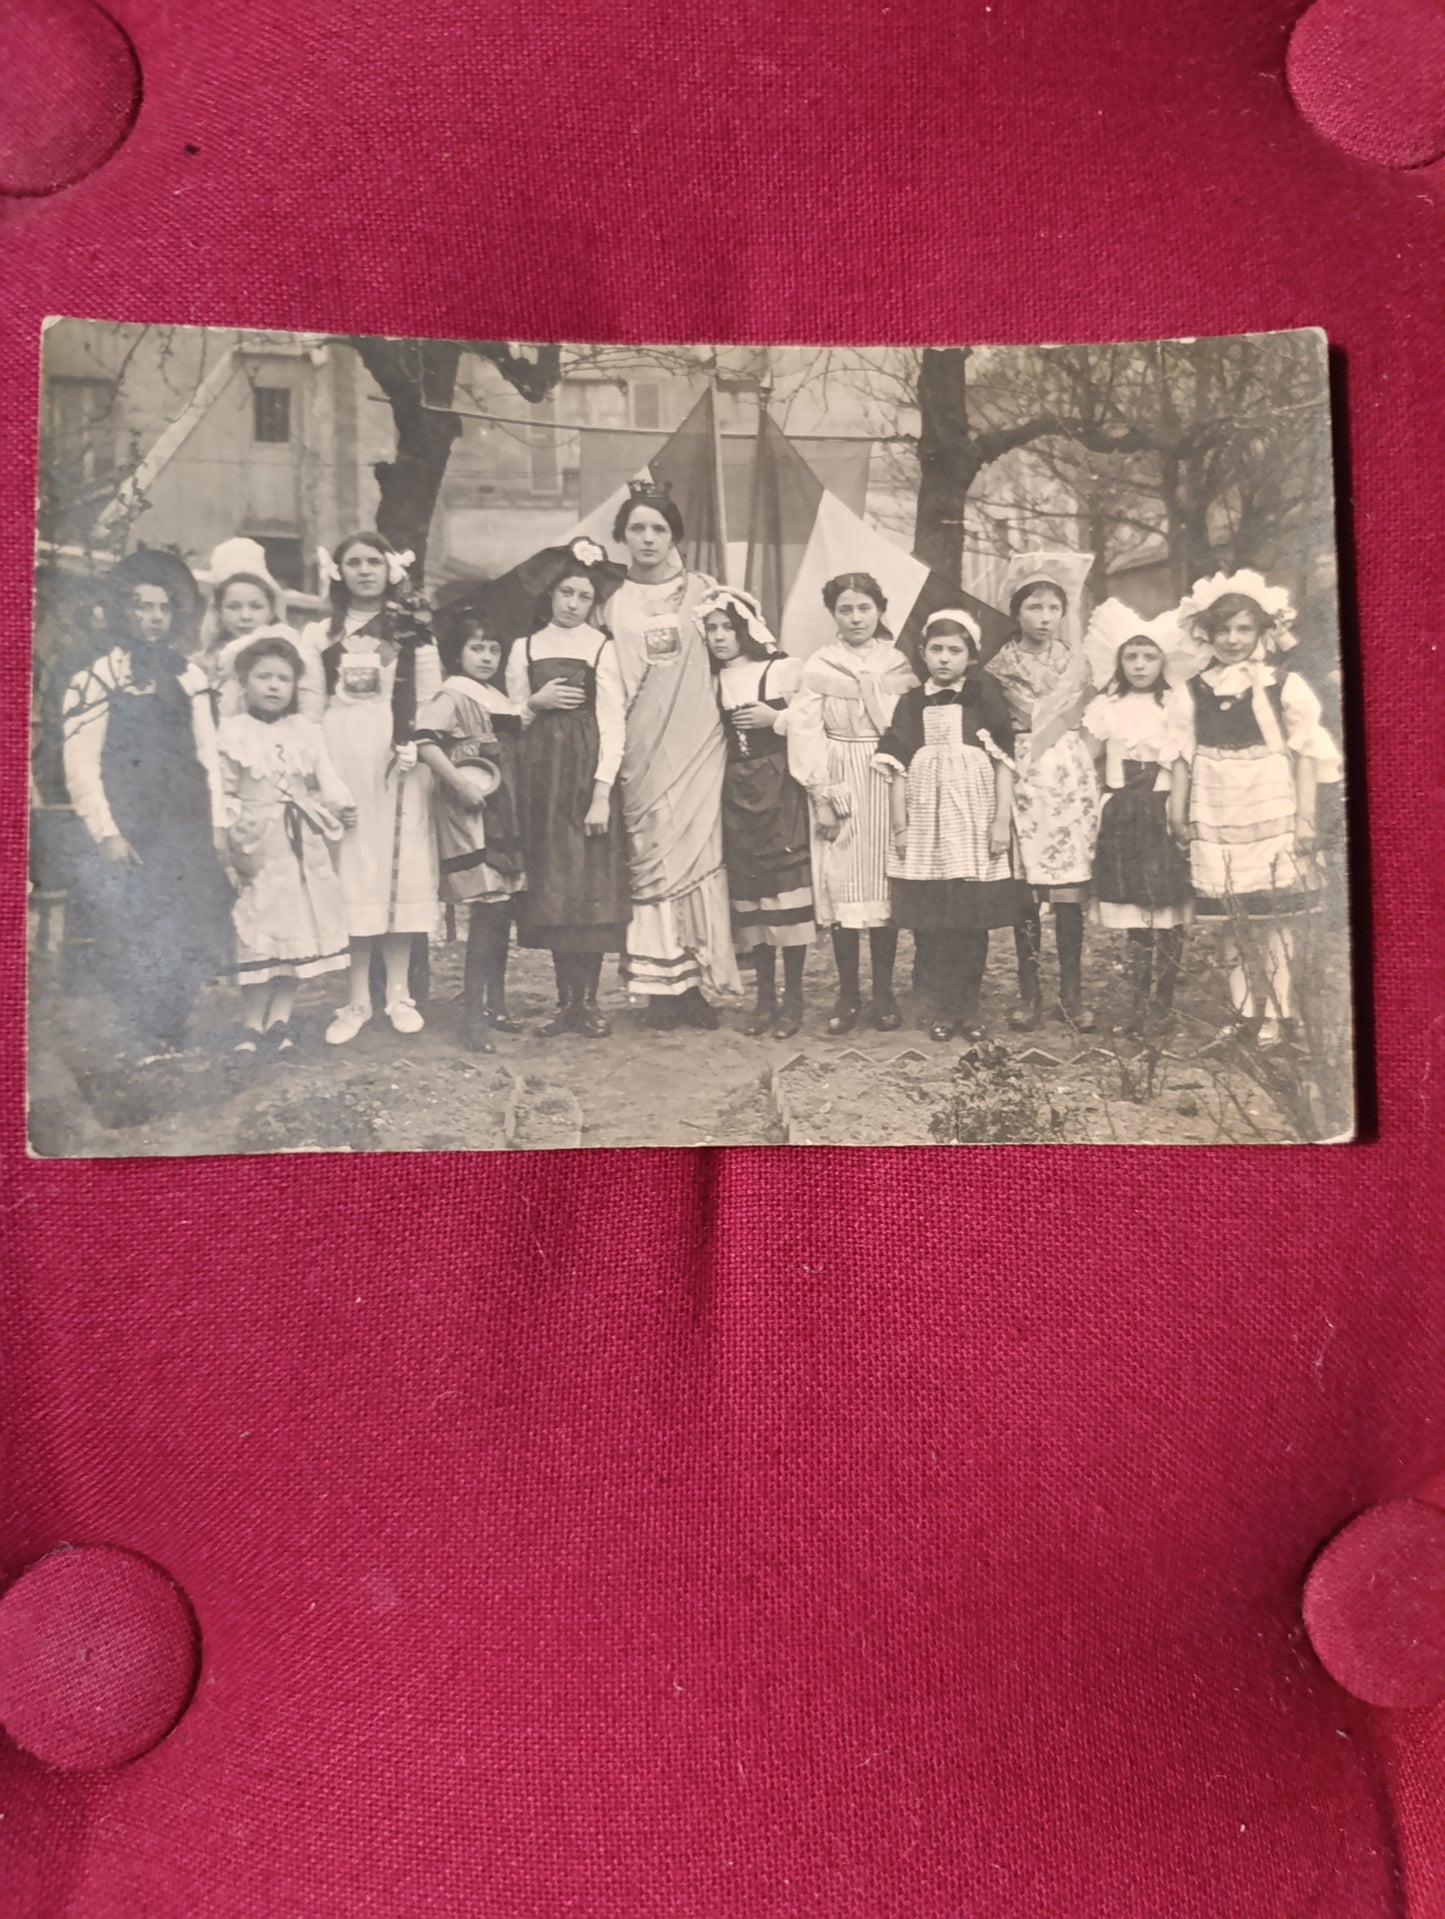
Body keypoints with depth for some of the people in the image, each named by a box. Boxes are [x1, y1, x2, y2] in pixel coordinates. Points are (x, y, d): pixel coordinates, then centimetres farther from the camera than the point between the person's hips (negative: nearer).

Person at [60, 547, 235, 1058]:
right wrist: (106, 834, -14)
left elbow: (208, 755, 11)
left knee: (191, 934, 5)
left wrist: (217, 825, 5)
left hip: (187, 830, 4)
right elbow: (80, 765, -7)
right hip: (129, 831, -4)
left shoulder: (188, 676, 11)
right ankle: (140, 1043, 7)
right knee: (134, 935, -4)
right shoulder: (97, 678, -2)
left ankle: (172, 1036, 17)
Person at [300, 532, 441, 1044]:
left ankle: (398, 992, 10)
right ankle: (357, 998, 6)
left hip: (398, 759, -1)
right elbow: (307, 707, 8)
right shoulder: (319, 634, 12)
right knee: (349, 871, 0)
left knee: (400, 867, 1)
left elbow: (430, 703, 3)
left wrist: (422, 750, -9)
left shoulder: (412, 632, 8)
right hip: (340, 756, 1)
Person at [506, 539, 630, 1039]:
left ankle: (589, 1001, 4)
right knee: (549, 886, 3)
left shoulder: (601, 648, 1)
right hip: (541, 775, 3)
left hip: (588, 774, -3)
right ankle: (566, 999, 11)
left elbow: (613, 725, -5)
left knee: (591, 883, -4)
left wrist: (602, 793, -13)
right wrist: (535, 703, -7)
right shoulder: (525, 648, 11)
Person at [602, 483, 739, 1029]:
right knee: (652, 855, -2)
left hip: (695, 740, -1)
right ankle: (662, 985, 3)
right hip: (641, 748, 1)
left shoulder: (703, 591, 9)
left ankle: (693, 983, 1)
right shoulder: (614, 604, 11)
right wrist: (610, 747, 3)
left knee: (697, 852, -5)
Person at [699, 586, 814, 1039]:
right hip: (736, 792, 4)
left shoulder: (783, 669, -2)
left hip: (780, 788, -4)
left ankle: (793, 997, 3)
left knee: (787, 888, -7)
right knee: (748, 891, 4)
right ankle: (765, 997, 13)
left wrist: (776, 719, -12)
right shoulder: (712, 681, 12)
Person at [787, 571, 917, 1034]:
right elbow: (805, 733, -2)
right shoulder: (818, 666, 2)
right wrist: (821, 797, -9)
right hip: (838, 785, -1)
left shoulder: (901, 664, 5)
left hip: (888, 784, 1)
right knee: (840, 885, 0)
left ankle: (883, 993, 12)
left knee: (884, 882, 3)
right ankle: (848, 994, 9)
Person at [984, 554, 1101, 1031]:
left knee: (1068, 892, -1)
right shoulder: (999, 666, 6)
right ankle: (1029, 994, 10)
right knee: (1024, 890, -1)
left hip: (1069, 778, 1)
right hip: (1020, 779, -1)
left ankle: (1072, 993, 9)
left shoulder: (1076, 662, 12)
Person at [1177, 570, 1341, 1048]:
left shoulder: (1282, 687, -2)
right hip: (1215, 820, 3)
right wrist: (1181, 814, 7)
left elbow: (1305, 754, -1)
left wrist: (1305, 819, -5)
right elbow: (1184, 756, 10)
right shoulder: (1195, 691, 6)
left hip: (1269, 817, -3)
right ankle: (1243, 1010, 17)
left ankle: (1277, 1012, 9)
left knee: (1271, 917, -1)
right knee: (1231, 920, 7)